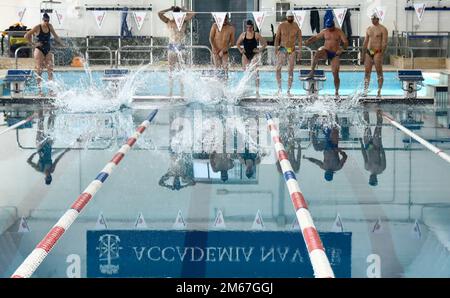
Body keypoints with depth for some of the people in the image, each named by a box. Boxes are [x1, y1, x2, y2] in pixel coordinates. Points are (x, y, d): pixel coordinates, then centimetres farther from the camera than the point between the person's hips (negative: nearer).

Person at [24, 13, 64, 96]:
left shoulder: (50, 26, 8)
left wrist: (62, 44, 10)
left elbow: (55, 36, 17)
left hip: (48, 50, 5)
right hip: (39, 50, -5)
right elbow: (26, 36, -9)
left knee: (50, 70, -2)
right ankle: (40, 90, -2)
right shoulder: (37, 27, -7)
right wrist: (33, 44, -10)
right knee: (39, 71, -4)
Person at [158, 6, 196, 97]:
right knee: (171, 70, 3)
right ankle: (170, 91, 5)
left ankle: (182, 91, 1)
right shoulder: (169, 22, 3)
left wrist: (182, 9, 1)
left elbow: (193, 14, -5)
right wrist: (170, 9, 2)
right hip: (172, 47, 1)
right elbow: (159, 14, -4)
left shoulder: (183, 21, 3)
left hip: (181, 47, -1)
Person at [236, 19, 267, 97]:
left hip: (254, 55, -3)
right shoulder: (243, 35, 5)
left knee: (255, 72, -11)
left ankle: (257, 91, -13)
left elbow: (265, 43, 1)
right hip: (245, 55, 3)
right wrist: (241, 50, 4)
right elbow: (237, 43, 17)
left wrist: (259, 50, -8)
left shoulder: (256, 35, -3)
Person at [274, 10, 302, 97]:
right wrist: (276, 48, -8)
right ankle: (279, 88, -3)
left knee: (290, 71, 1)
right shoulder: (282, 26, 1)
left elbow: (299, 40, 2)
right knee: (278, 68, -13)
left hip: (292, 50, 0)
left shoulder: (296, 27, 0)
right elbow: (277, 38, 3)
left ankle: (289, 90, 6)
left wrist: (300, 51, -5)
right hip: (282, 49, 0)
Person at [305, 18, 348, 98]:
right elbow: (316, 37, 11)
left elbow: (346, 42, -10)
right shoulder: (324, 31, 4)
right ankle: (312, 71, -23)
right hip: (325, 51, 1)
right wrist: (308, 42, -7)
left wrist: (342, 49, -29)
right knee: (317, 54, -37)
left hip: (335, 54, -1)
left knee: (336, 74, -6)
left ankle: (336, 92, 8)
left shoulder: (339, 32, -4)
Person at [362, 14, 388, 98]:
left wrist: (382, 54, -19)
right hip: (369, 52, 6)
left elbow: (384, 43, -10)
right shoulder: (369, 29, 16)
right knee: (367, 72, 3)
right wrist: (363, 56, 14)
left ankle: (379, 91, -1)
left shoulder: (382, 29, -3)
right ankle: (365, 91, 5)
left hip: (378, 52, -6)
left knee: (379, 72, -3)